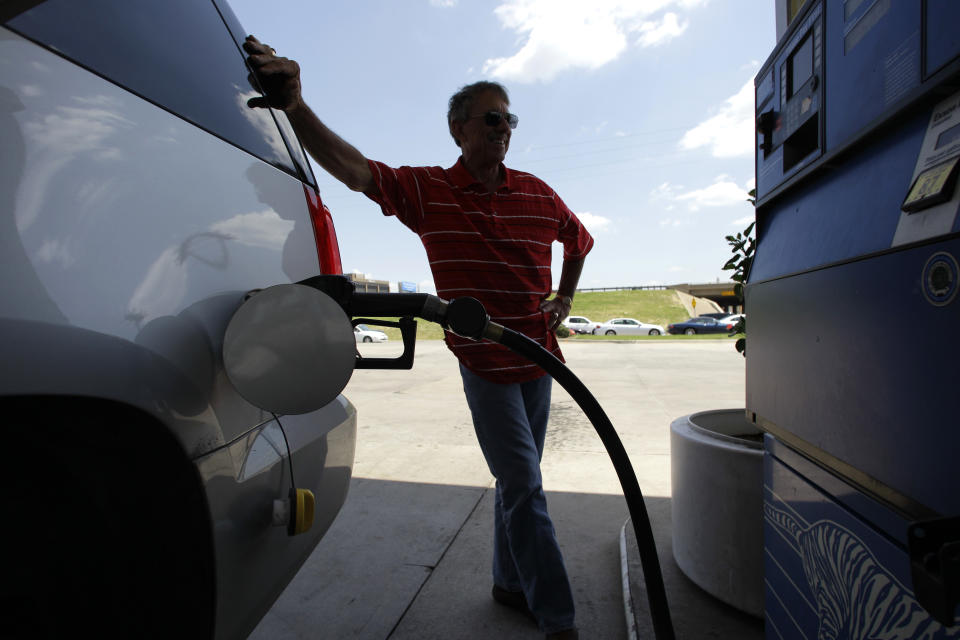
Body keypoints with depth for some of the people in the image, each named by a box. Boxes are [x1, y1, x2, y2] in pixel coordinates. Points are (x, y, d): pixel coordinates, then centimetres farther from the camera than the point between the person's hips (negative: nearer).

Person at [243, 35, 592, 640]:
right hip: (484, 364, -5)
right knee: (523, 486, -4)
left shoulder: (538, 193, 4)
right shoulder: (427, 189, -7)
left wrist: (563, 300, 15)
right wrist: (296, 106, -35)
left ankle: (511, 583, 37)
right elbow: (353, 167, -20)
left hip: (539, 359, 5)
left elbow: (580, 240, 21)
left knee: (519, 480, 16)